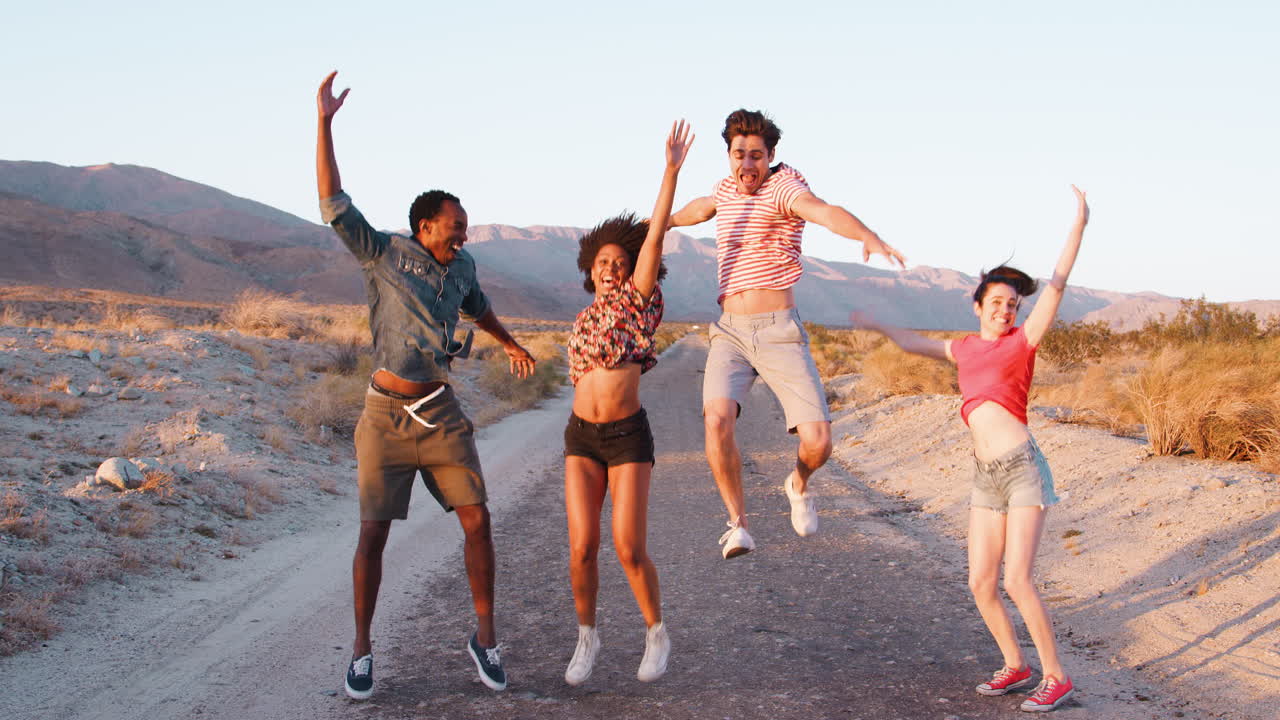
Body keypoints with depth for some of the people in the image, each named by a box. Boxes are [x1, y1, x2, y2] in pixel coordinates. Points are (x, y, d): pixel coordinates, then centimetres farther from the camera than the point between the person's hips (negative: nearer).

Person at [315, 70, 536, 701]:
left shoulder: (460, 266, 7)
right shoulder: (382, 254, -6)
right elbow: (333, 204, -15)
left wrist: (510, 343, 46)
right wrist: (324, 122, -23)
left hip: (442, 414, 4)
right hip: (387, 413, -4)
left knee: (476, 519, -2)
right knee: (373, 533, -2)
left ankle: (485, 636, 13)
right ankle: (362, 647, 14)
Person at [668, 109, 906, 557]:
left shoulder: (782, 188, -7)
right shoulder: (726, 189, 12)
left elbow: (824, 211, -31)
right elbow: (701, 208, 39)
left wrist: (868, 235, -51)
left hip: (779, 333, -4)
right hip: (729, 333, 4)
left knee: (818, 440, -13)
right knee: (717, 420, -23)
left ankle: (799, 484, 24)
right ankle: (738, 525, -9)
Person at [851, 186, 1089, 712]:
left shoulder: (1023, 340, 0)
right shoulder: (968, 348, 15)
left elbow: (1057, 284, -10)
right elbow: (915, 345, 31)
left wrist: (1078, 225, -18)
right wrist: (876, 325, 44)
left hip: (1024, 470, -6)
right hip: (986, 480, 6)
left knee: (1017, 582, -13)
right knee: (981, 584, 4)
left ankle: (1056, 677, 1)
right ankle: (1016, 666, 23)